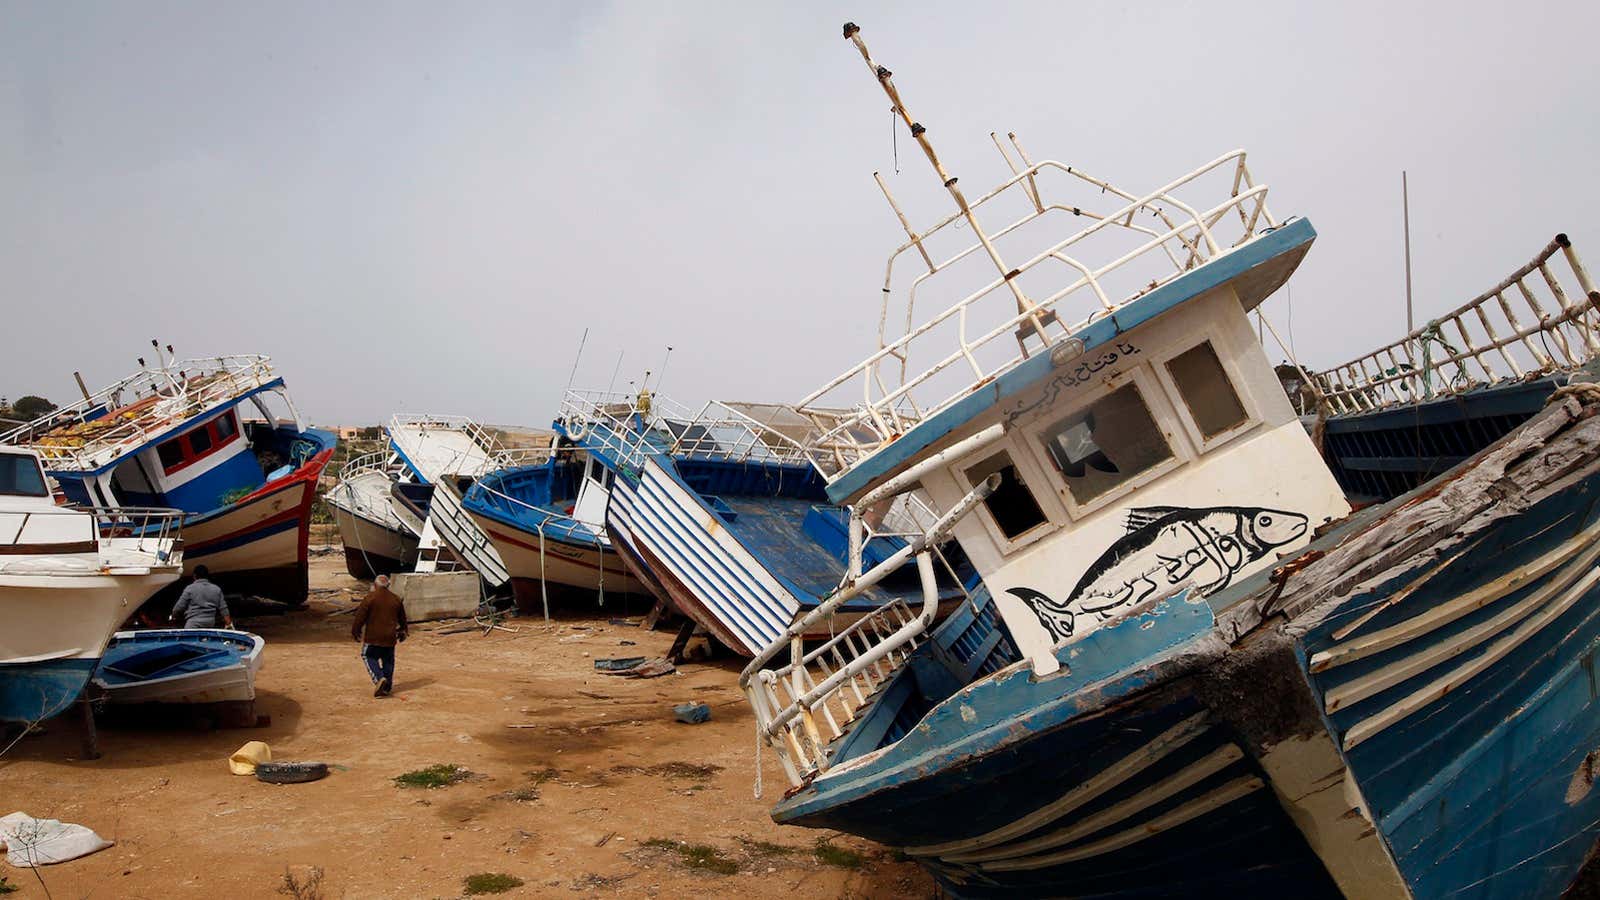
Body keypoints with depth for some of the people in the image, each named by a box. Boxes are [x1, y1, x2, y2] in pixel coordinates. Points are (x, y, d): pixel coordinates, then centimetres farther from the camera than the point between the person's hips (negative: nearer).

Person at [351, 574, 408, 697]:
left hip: (373, 636, -4)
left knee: (369, 657, 9)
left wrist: (355, 632, 7)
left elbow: (360, 617, -7)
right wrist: (402, 632, 34)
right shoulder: (396, 600, 6)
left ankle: (379, 679, -12)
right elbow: (402, 619, 18)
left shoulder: (369, 598, -9)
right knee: (388, 660, 16)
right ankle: (387, 686, 18)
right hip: (390, 637, 4)